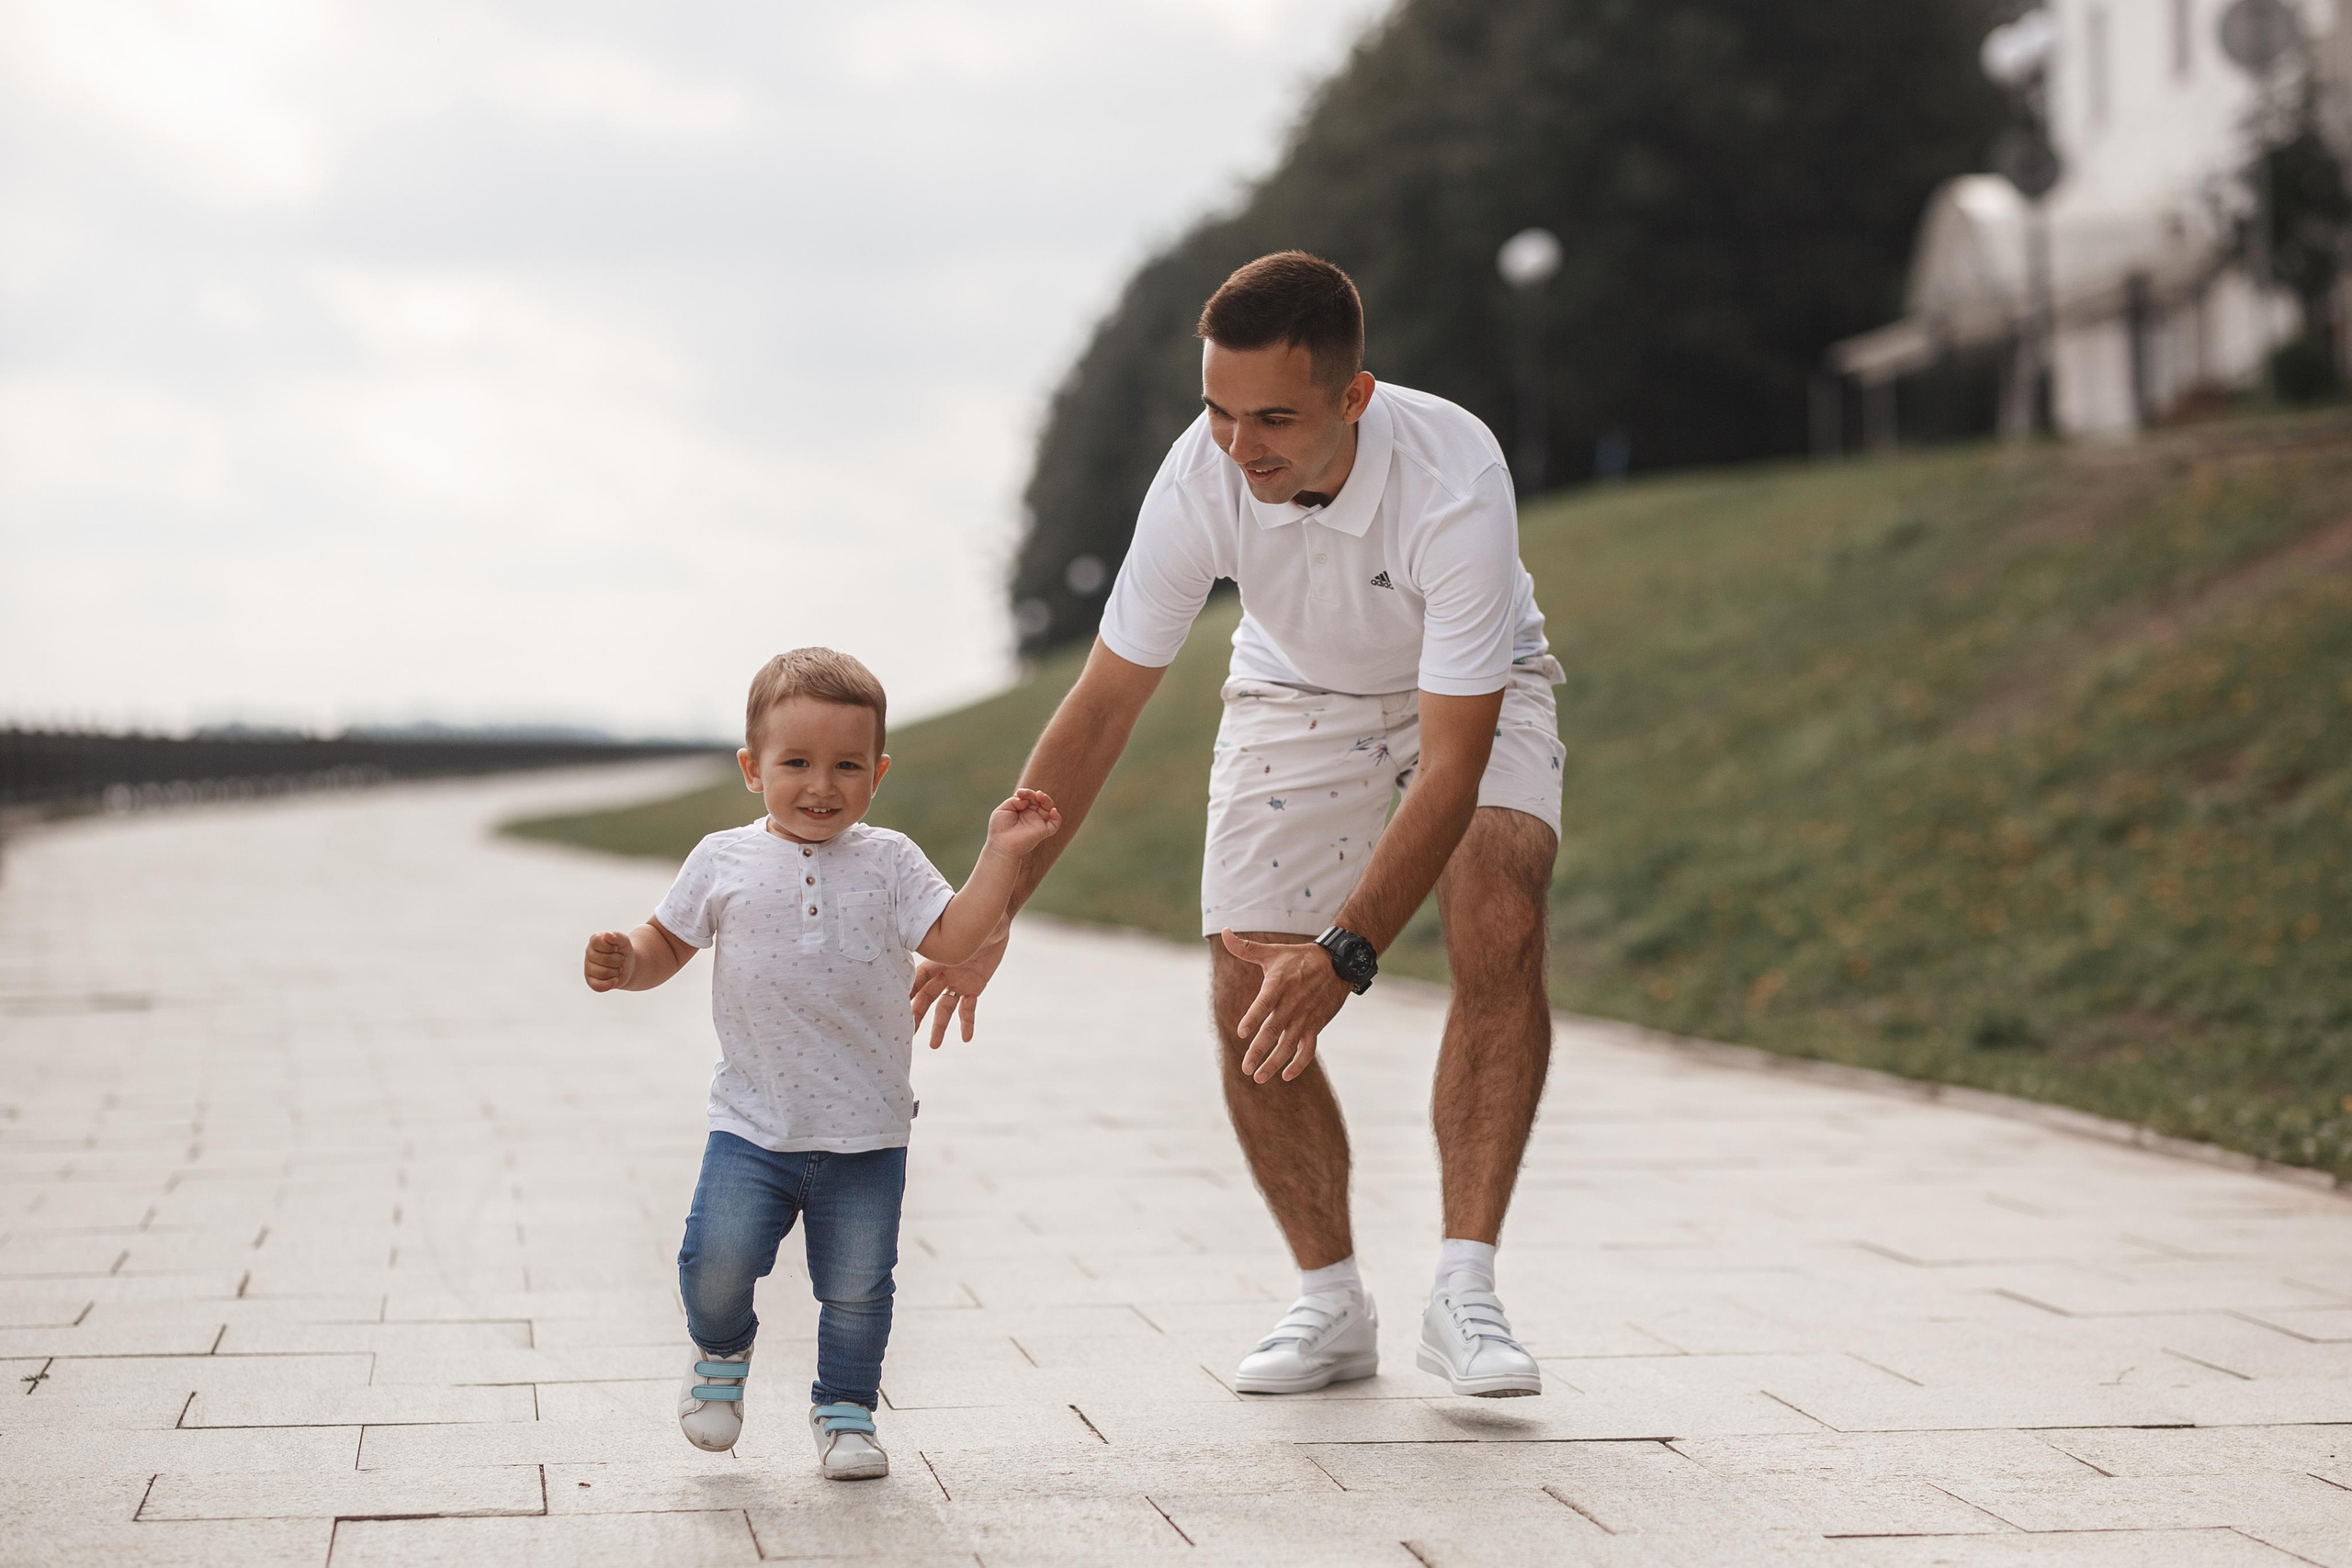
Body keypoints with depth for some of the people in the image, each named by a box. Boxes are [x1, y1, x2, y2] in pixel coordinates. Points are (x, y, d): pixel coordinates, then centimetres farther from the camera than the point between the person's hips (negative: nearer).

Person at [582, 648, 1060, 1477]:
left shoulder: (888, 862, 1)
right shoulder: (723, 862, 2)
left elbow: (954, 937, -8)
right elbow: (667, 943, 11)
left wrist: (1001, 853, -14)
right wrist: (624, 963, -10)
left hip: (865, 1129, 0)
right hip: (752, 1124, 0)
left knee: (856, 1287, 6)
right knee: (716, 1260, -13)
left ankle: (846, 1407, 28)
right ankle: (721, 1350, 19)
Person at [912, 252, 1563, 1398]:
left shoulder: (1454, 479, -38)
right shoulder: (1201, 478, -29)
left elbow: (1451, 765, -37)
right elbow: (1101, 708, -19)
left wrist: (1345, 953, -44)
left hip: (1473, 695, -3)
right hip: (1297, 693, 3)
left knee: (1500, 933, -28)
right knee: (1248, 997, -11)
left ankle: (1464, 1292, -20)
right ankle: (1332, 1303, 7)